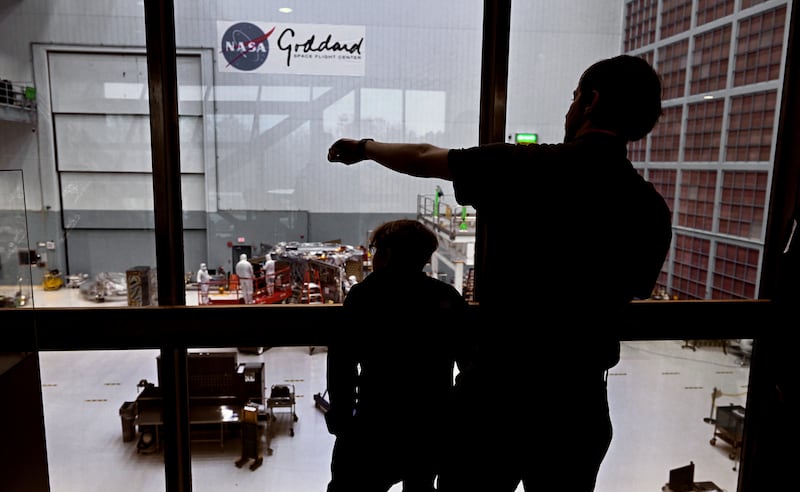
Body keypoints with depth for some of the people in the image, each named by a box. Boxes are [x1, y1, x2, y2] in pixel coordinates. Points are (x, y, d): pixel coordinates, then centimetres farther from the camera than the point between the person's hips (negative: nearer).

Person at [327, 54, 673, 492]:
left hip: (496, 391, -2)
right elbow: (635, 291, 11)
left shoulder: (518, 166, -12)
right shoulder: (654, 210, -4)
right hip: (579, 405, 3)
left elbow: (422, 159, 3)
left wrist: (363, 148, 21)